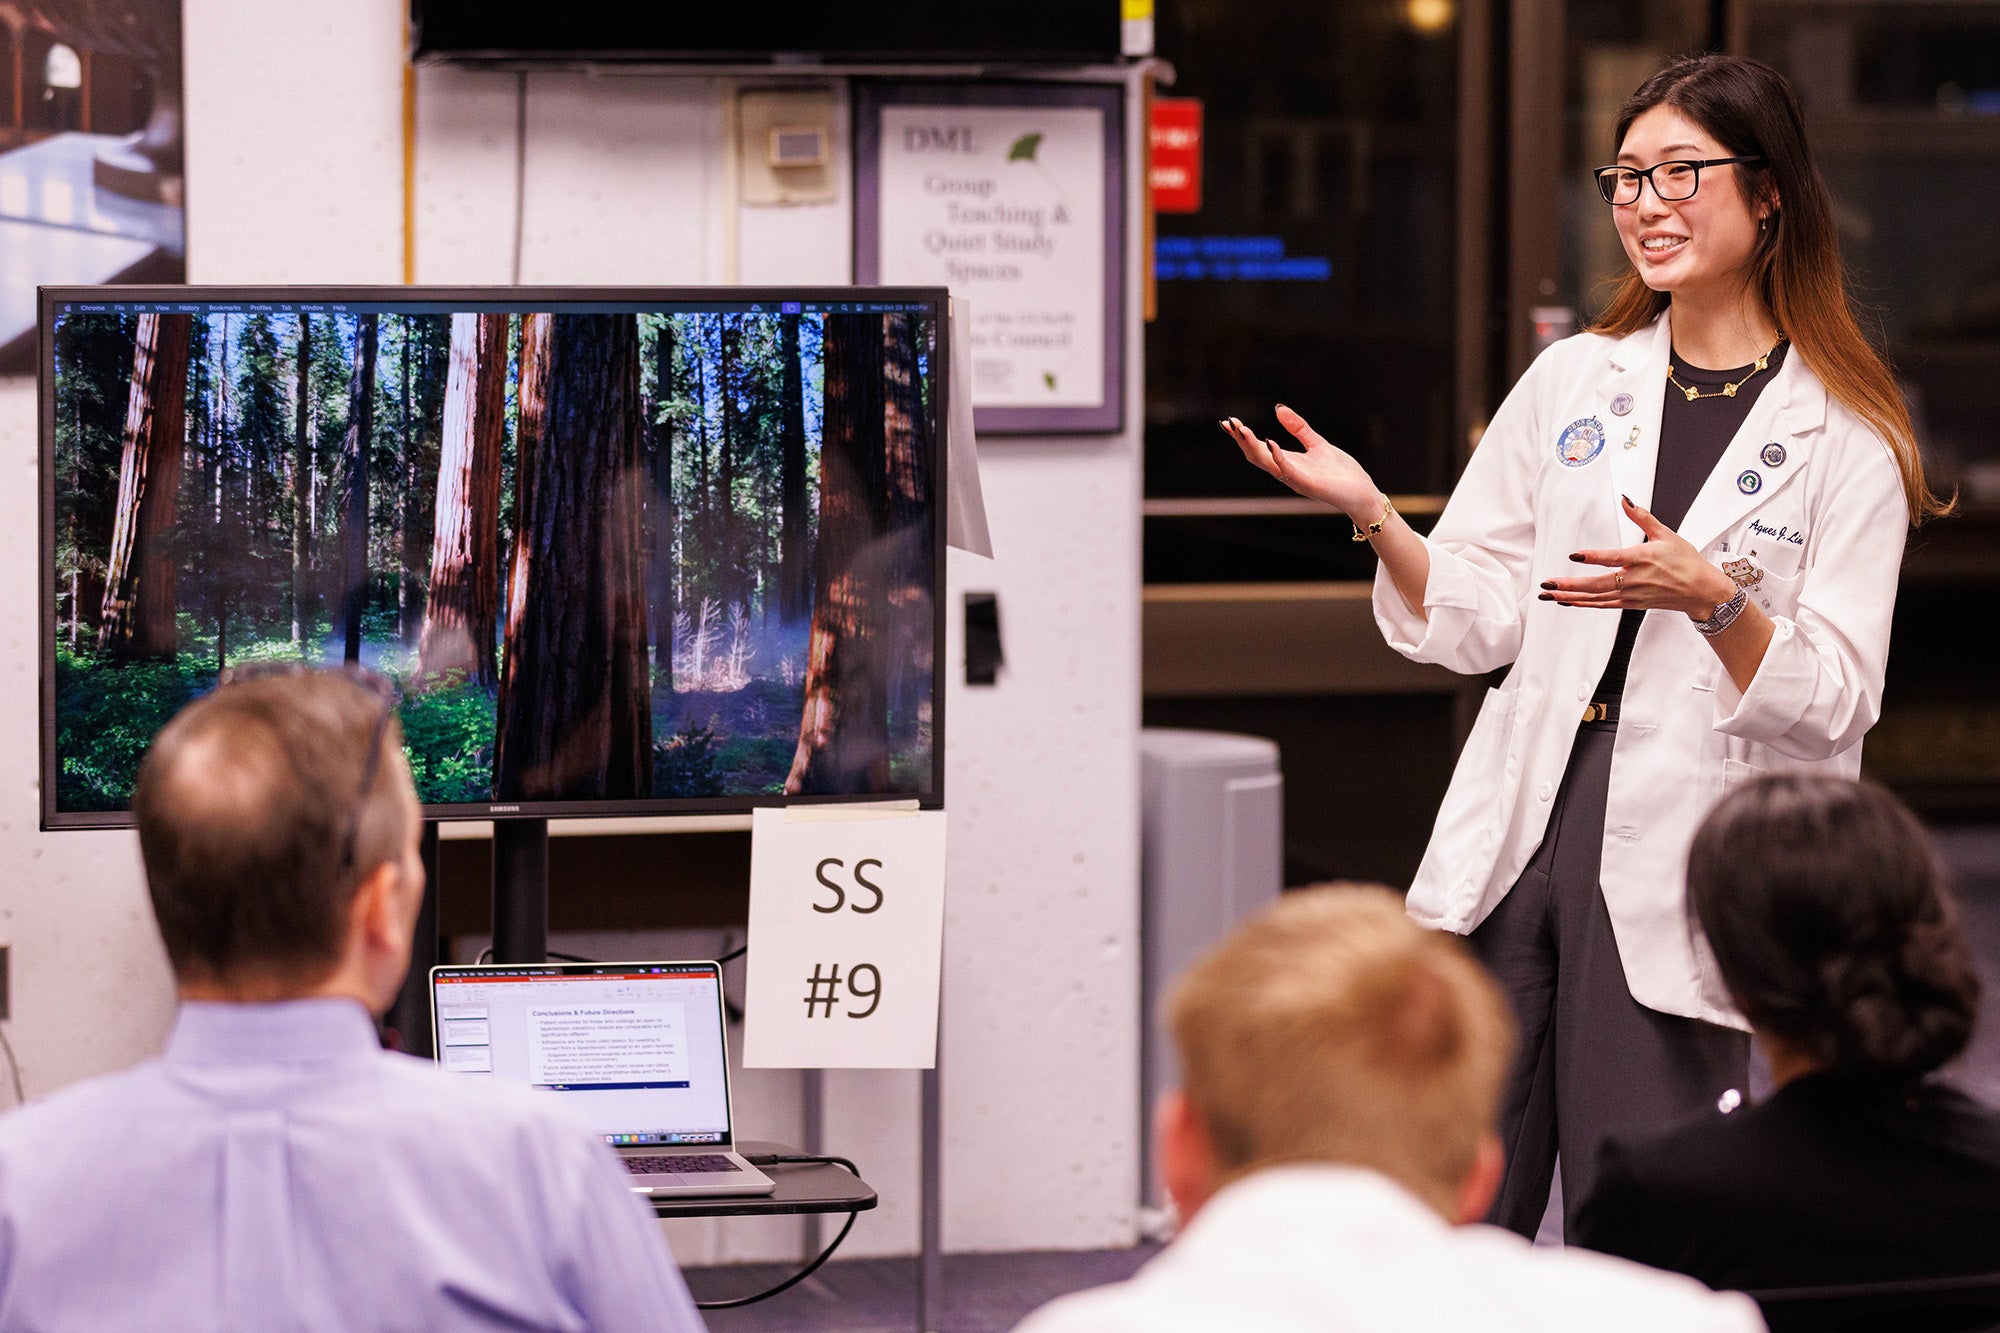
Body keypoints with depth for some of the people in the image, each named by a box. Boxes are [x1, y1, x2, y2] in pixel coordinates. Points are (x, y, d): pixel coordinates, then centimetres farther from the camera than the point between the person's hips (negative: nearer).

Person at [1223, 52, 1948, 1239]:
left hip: (1678, 871, -4)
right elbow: (1475, 619, 12)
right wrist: (1373, 516, -4)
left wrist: (1711, 598, -23)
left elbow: (1834, 699, -7)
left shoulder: (1845, 438, -2)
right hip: (1517, 841, 4)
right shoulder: (1573, 382, 11)